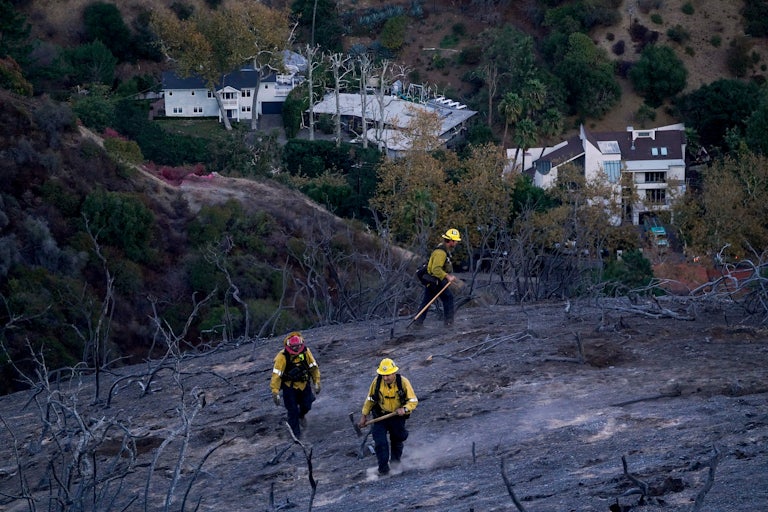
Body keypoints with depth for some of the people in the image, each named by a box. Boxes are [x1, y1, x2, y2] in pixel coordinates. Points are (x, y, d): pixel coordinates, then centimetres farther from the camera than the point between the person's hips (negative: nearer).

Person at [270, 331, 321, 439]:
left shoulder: (306, 352, -16)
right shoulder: (282, 357, -27)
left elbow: (314, 367, -2)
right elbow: (276, 375, -25)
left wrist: (317, 383, -1)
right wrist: (275, 392, -26)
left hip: (304, 384, 3)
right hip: (289, 386, -3)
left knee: (307, 405, 10)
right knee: (293, 410, -2)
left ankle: (301, 415, 47)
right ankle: (296, 433, 16)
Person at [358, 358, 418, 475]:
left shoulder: (403, 382, -19)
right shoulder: (377, 382, -14)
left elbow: (413, 401, -15)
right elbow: (370, 400, 1)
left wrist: (404, 409, -34)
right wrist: (364, 416, 5)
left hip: (398, 416, 0)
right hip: (380, 416, 0)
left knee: (397, 441, 17)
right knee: (380, 442, -14)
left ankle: (395, 464, 39)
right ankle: (383, 468, -8)